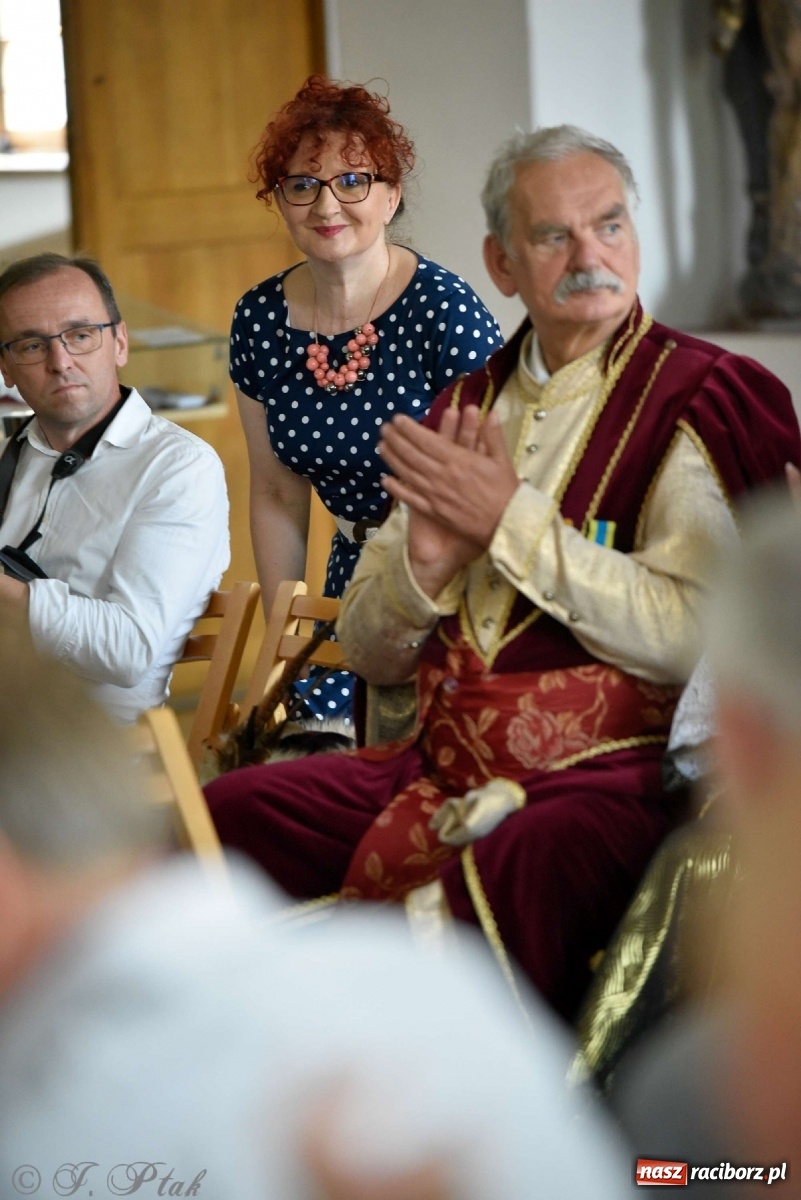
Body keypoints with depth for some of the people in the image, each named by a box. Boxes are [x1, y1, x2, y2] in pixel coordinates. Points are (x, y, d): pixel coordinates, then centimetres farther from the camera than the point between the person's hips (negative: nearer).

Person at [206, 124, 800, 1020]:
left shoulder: (694, 400, -1)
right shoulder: (468, 406, 16)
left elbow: (696, 638, -16)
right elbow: (367, 654, 16)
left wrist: (514, 521, -14)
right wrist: (426, 564, -7)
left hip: (608, 770, -6)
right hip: (442, 764, 6)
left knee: (523, 862, -38)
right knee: (224, 811, -15)